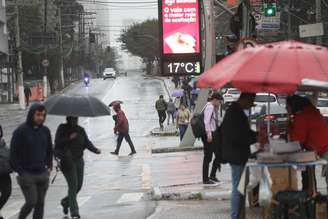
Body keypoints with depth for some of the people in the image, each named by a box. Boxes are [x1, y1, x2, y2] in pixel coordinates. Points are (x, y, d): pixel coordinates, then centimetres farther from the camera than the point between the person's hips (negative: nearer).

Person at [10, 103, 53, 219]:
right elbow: (13, 153, -9)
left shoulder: (45, 130, 7)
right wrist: (20, 172, -11)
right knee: (31, 202, -9)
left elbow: (49, 150, 20)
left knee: (40, 203, 6)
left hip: (42, 174, 5)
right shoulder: (20, 131, -9)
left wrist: (49, 166, 9)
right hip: (27, 175, -5)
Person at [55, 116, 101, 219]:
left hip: (79, 161, 6)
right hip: (67, 161, -6)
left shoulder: (80, 130, 11)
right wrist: (68, 138, -24)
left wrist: (95, 149, -13)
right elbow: (58, 142, -11)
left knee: (79, 185, 8)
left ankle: (65, 202, 35)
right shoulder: (62, 129, -3)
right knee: (73, 186, -11)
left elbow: (87, 142, 4)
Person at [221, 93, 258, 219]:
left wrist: (257, 134, 8)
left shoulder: (235, 111, 14)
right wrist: (256, 138, -14)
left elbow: (244, 132, 23)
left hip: (238, 156, 11)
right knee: (238, 188, -6)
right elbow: (237, 137, -24)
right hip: (237, 156, -11)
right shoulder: (235, 113, -19)